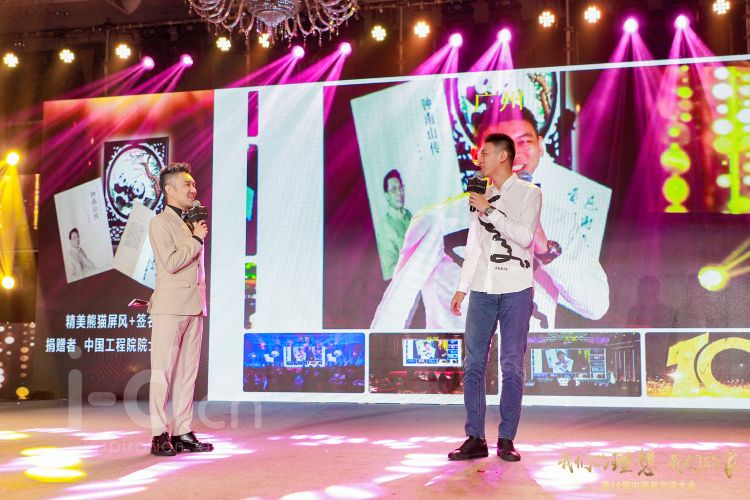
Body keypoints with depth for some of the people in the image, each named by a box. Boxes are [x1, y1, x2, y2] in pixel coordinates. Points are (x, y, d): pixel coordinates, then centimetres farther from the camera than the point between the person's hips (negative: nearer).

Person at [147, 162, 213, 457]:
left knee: (188, 372, 7)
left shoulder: (191, 223, 19)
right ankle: (159, 435, -1)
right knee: (163, 371, -4)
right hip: (170, 306, -7)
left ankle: (182, 432, 11)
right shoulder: (160, 223, -3)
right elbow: (171, 262, -15)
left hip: (194, 307, 7)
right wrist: (197, 239, -6)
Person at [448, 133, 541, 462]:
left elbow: (524, 236, -13)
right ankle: (475, 439, 5)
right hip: (482, 290, 4)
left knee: (512, 367, -1)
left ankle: (507, 440, 7)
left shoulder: (529, 193, 2)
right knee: (473, 365, 0)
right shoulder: (483, 196, 16)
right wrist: (462, 288, 15)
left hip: (516, 290, -4)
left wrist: (489, 211, -13)